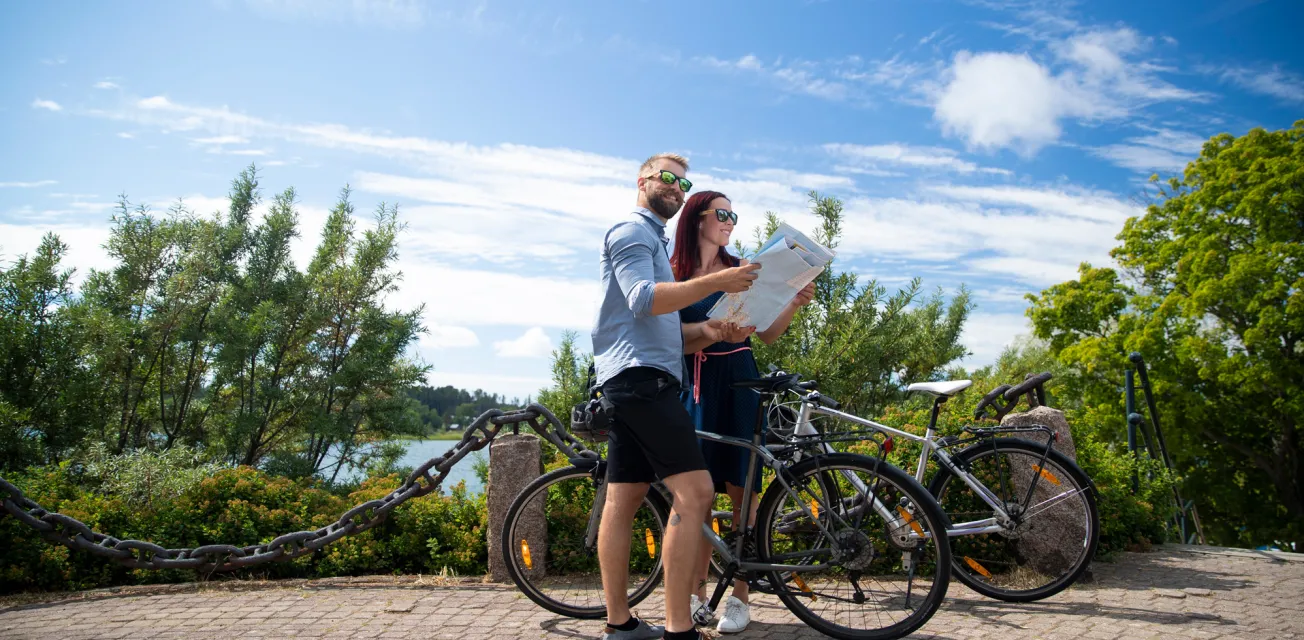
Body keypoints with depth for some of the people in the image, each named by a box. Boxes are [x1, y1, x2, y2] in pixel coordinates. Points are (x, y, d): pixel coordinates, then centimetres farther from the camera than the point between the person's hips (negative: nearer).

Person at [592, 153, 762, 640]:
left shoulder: (653, 240, 29)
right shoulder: (632, 231, -2)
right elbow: (643, 299, -19)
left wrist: (702, 329, 5)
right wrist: (717, 282, -26)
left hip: (631, 382, 10)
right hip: (641, 377, -10)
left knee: (623, 499, 7)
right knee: (694, 491, -15)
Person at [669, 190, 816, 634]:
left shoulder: (742, 269, 9)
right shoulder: (674, 275, 5)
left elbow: (766, 334, 9)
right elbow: (674, 341, -5)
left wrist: (794, 304, -8)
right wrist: (719, 334, -23)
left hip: (738, 383, 1)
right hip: (695, 385, 0)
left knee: (740, 488, -1)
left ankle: (740, 597, 7)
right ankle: (698, 596, 12)